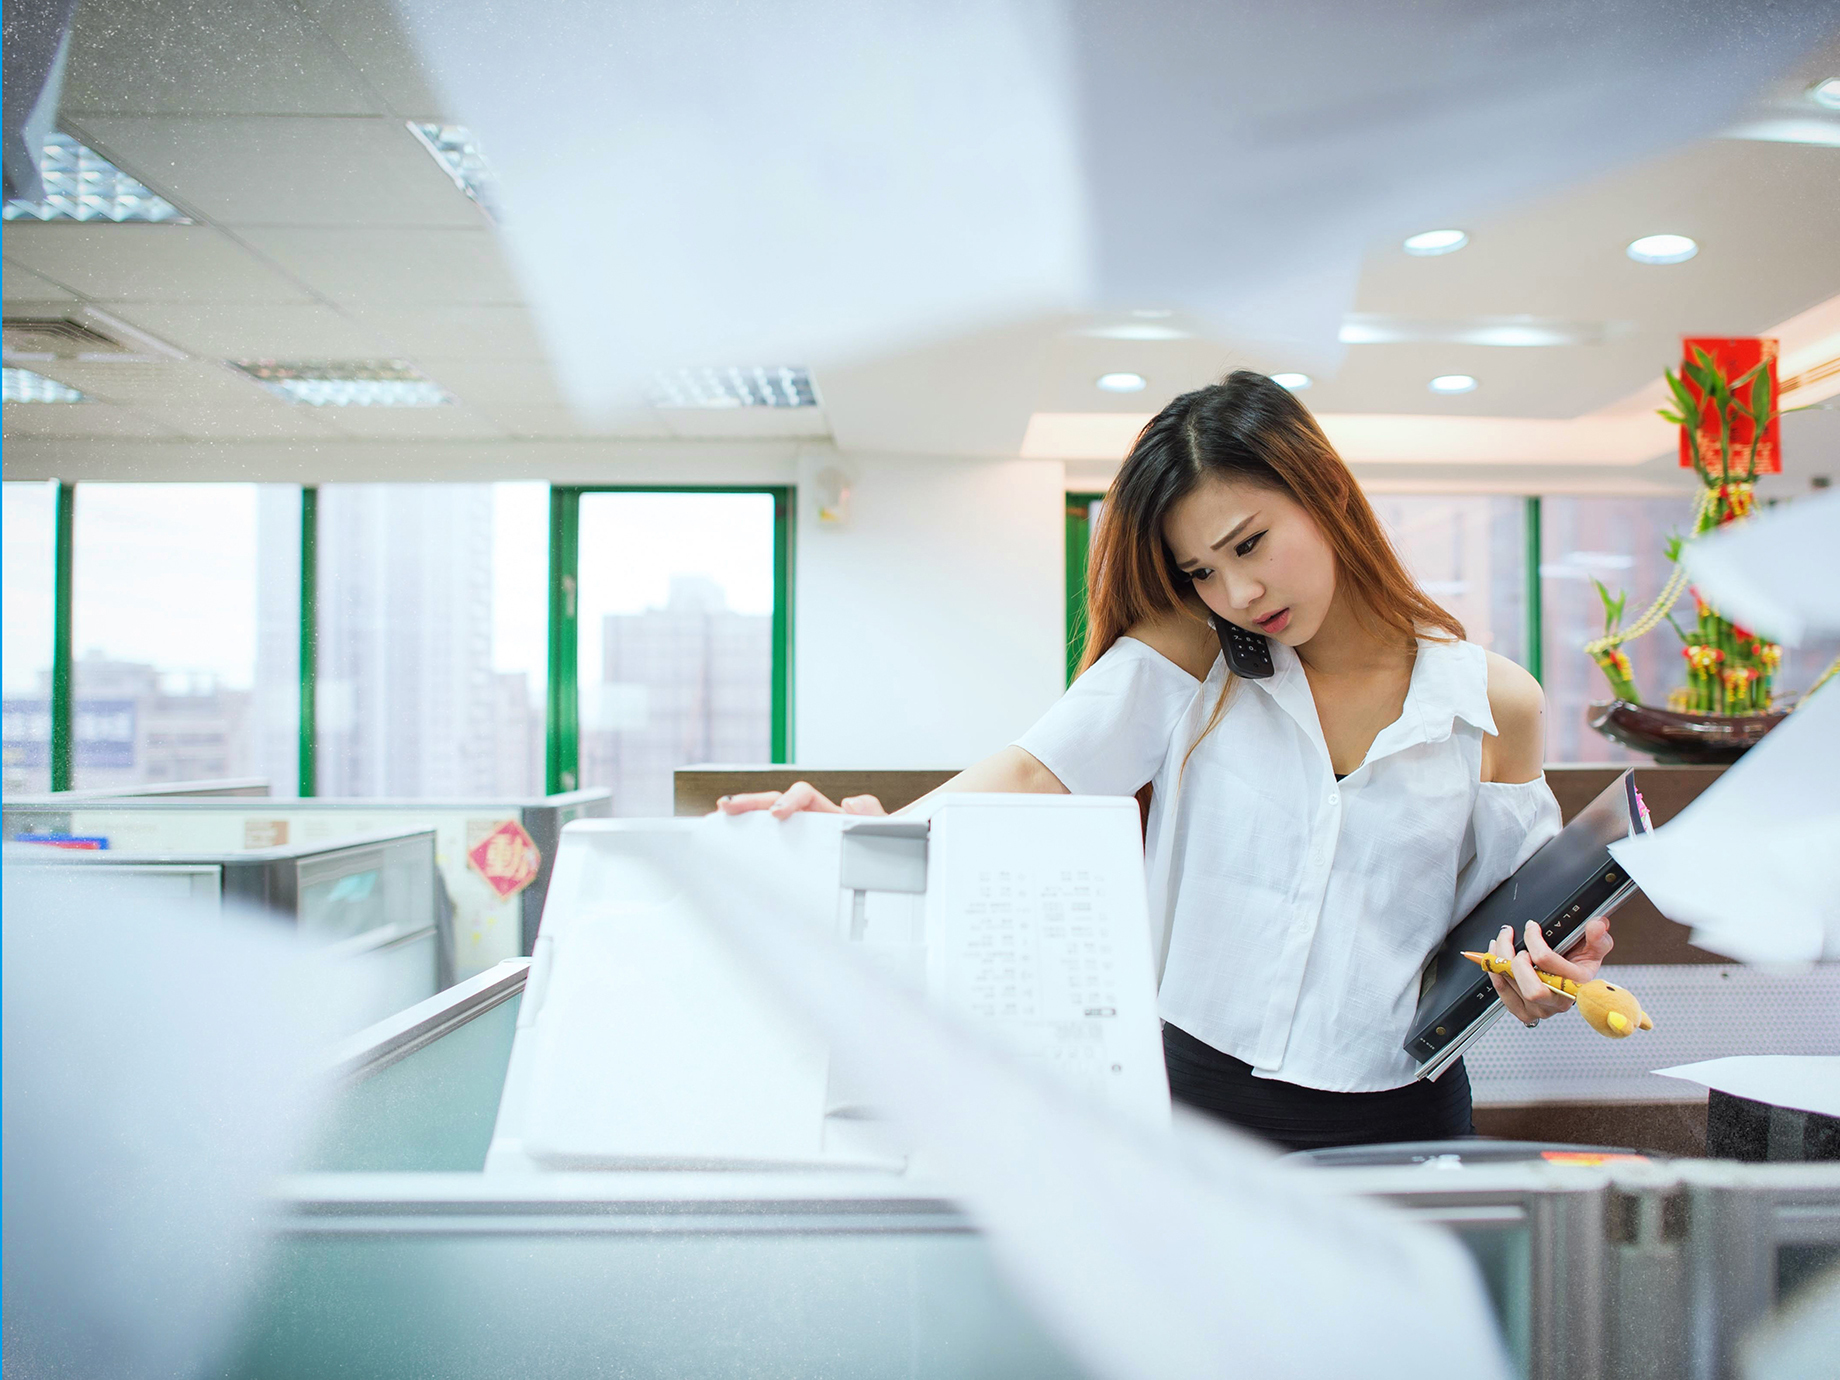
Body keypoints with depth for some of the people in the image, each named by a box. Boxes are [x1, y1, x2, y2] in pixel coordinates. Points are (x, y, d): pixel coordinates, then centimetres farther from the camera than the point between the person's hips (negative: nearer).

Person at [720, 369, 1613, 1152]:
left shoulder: (1494, 705, 2)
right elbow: (1036, 771, -13)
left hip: (1399, 1121, 1)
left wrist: (1537, 976, -8)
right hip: (1203, 1095, -1)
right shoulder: (1189, 656, -2)